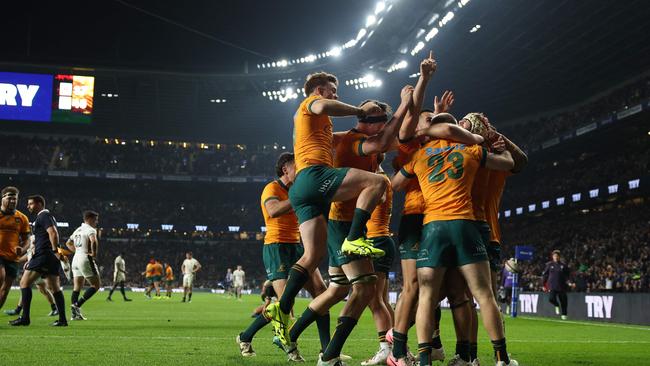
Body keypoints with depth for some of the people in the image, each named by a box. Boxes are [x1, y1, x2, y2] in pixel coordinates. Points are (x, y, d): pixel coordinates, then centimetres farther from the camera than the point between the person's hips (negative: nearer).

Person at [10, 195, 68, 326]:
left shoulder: (43, 216, -5)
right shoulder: (47, 216, 25)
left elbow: (53, 233, -20)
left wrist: (55, 251, -23)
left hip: (43, 255, -10)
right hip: (51, 258, 10)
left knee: (24, 283, -4)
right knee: (54, 288, 5)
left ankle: (25, 318, -7)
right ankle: (62, 319, 1)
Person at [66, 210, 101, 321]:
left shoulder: (78, 230, 18)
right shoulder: (90, 229, -9)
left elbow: (68, 243, 29)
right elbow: (94, 241, -30)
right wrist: (94, 253, -18)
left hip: (76, 258, 9)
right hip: (85, 259, -9)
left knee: (77, 287, 10)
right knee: (96, 285, -1)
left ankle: (75, 314, 6)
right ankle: (77, 304, -13)